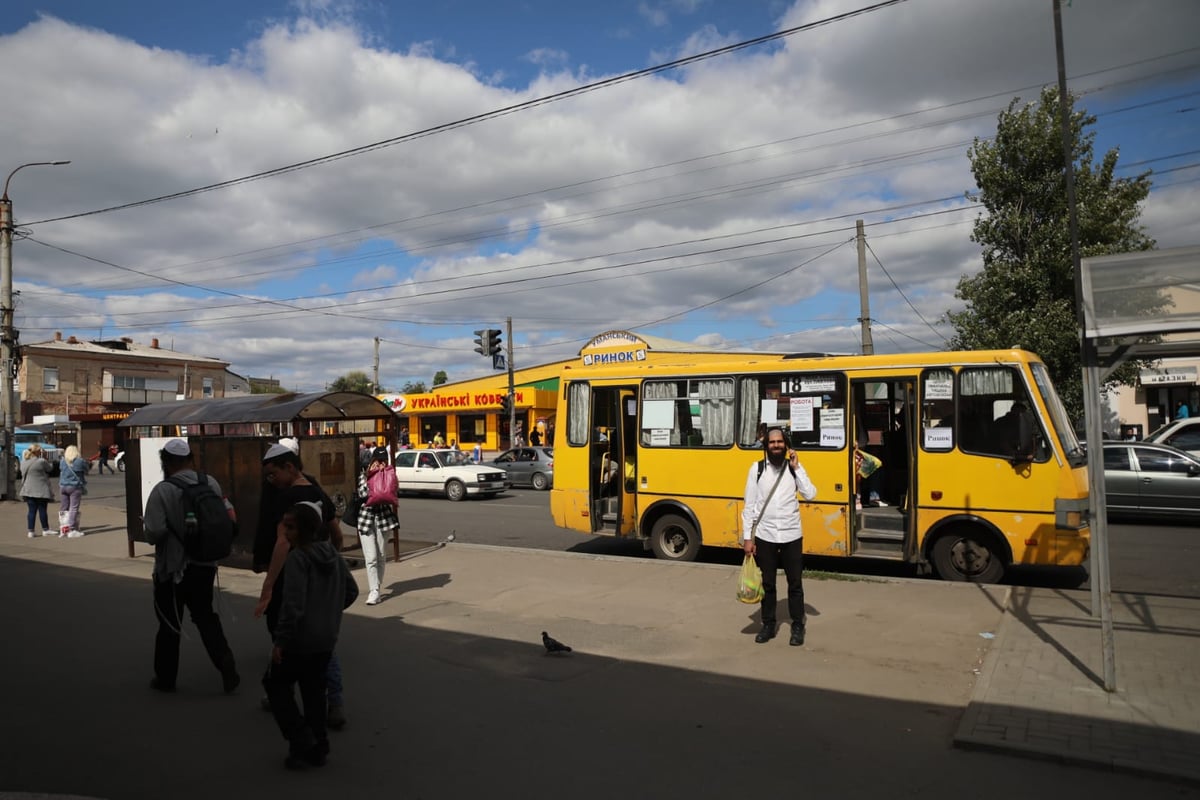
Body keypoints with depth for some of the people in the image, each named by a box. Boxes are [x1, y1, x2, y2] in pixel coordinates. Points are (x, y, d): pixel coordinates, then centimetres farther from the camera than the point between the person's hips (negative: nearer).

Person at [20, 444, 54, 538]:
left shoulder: (23, 462, 4)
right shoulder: (41, 461, -15)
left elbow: (23, 474, 15)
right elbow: (49, 469, -1)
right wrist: (44, 458, 2)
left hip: (28, 490, 5)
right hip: (41, 490, -5)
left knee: (31, 510, 8)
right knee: (42, 509, 4)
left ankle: (31, 531, 7)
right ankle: (45, 530, 13)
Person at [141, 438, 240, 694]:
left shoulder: (162, 490, -17)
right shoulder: (210, 482, -3)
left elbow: (154, 533, -22)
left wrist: (145, 523, -1)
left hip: (173, 568, -4)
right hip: (205, 564, 4)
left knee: (169, 623, 12)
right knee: (205, 617, 17)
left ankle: (165, 677, 26)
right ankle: (227, 667, 7)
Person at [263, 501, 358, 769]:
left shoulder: (297, 557, -18)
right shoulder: (333, 554, 5)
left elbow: (293, 603, -24)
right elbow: (351, 591, 13)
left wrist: (280, 639, -17)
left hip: (300, 639, -7)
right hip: (327, 639, 7)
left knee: (275, 683, 14)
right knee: (314, 692, 19)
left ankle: (301, 742, 9)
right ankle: (318, 748, 24)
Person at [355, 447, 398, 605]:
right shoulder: (364, 475, 6)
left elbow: (391, 493, -5)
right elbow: (362, 493, -9)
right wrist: (371, 475, -10)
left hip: (384, 517, 1)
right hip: (366, 517, -1)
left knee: (381, 557, 9)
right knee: (371, 558, -9)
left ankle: (376, 587, 21)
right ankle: (373, 591, -8)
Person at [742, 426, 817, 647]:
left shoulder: (794, 467, 0)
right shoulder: (757, 468, -2)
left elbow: (810, 494, -14)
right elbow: (749, 505, -2)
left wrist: (796, 467, -14)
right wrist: (747, 537, -4)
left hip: (791, 535, 0)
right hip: (764, 536, 0)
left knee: (795, 583, 9)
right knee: (767, 583, 11)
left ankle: (797, 627, 23)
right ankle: (768, 625, 25)